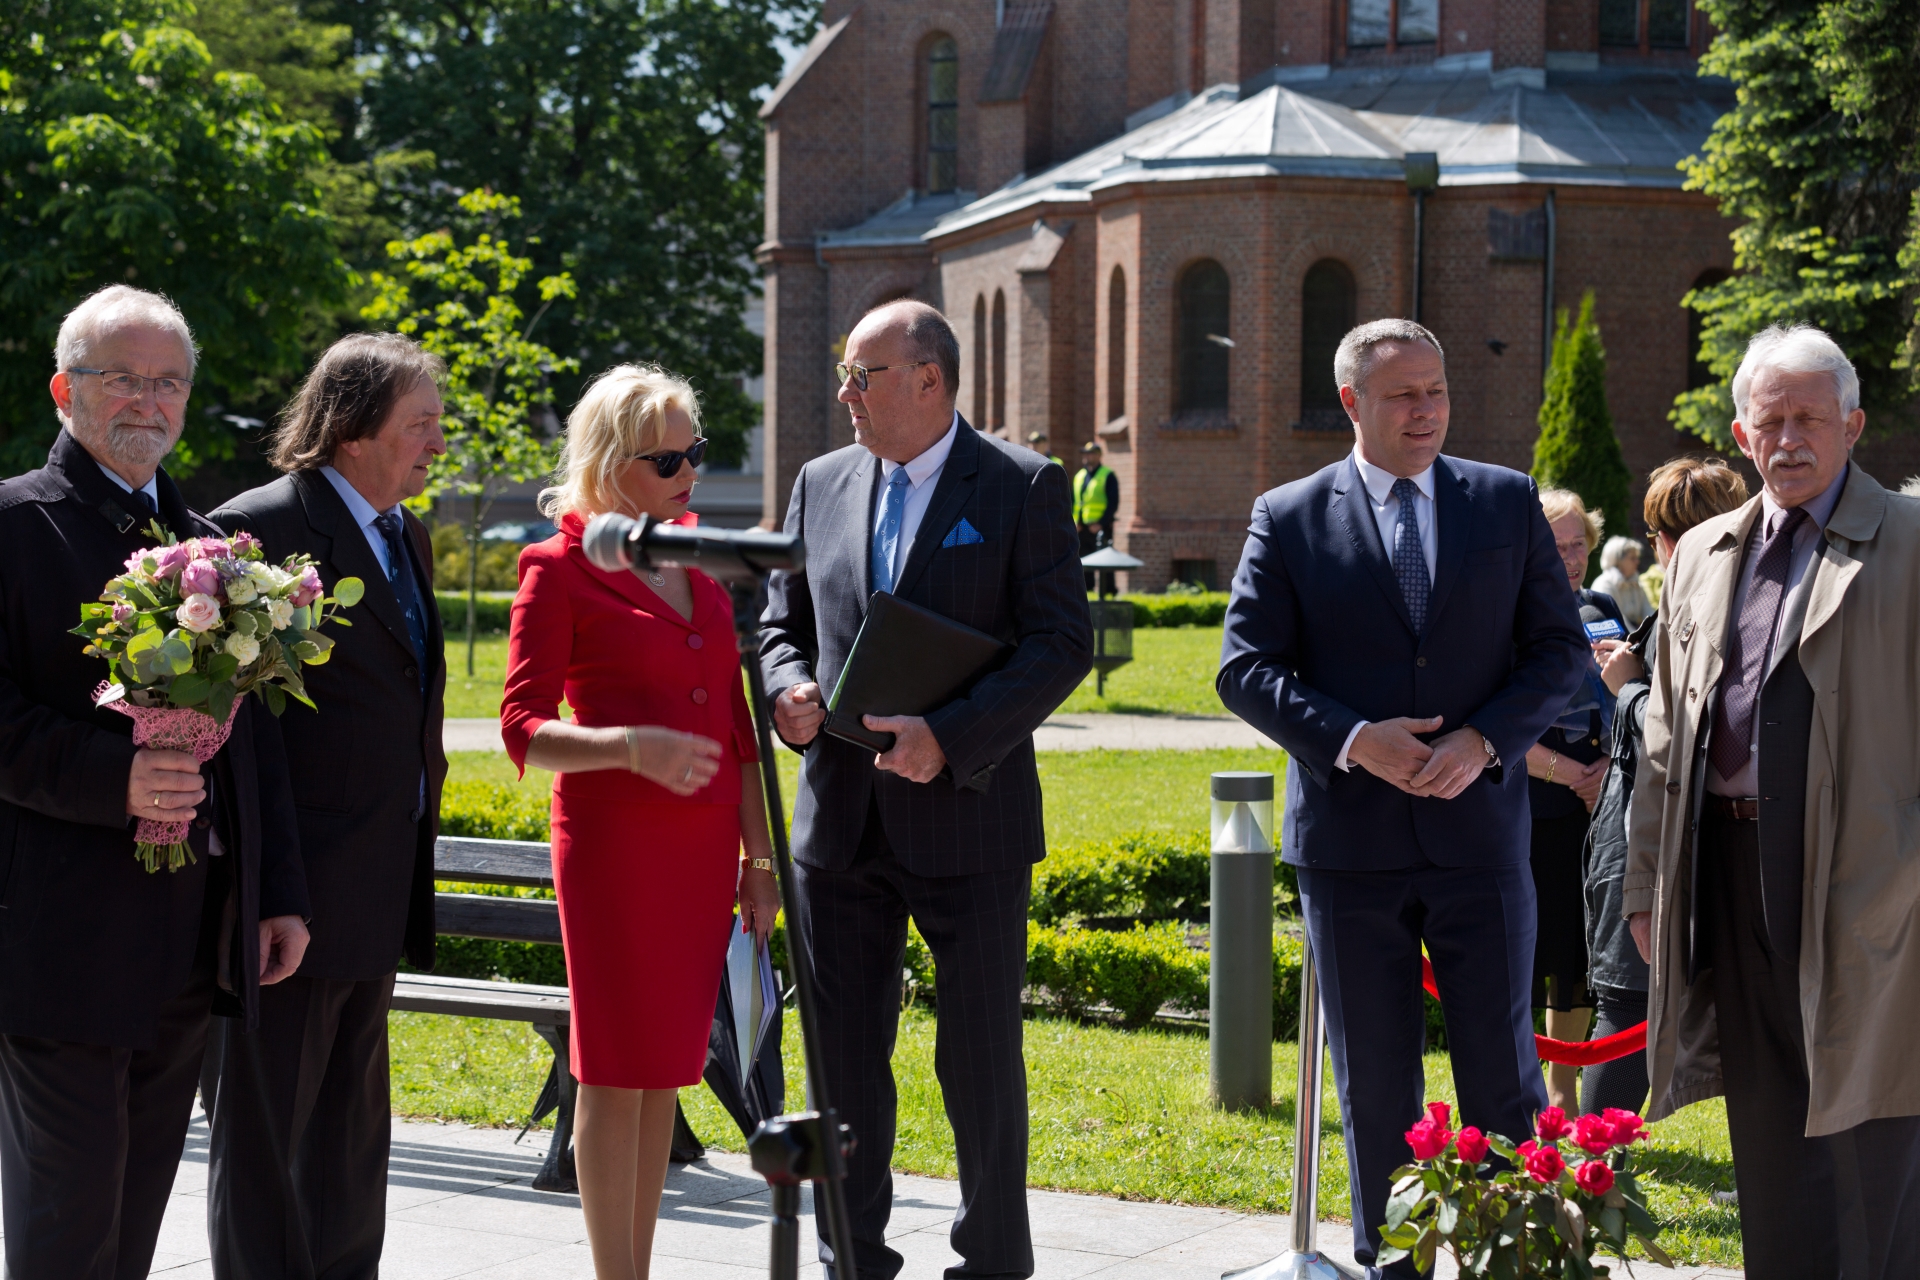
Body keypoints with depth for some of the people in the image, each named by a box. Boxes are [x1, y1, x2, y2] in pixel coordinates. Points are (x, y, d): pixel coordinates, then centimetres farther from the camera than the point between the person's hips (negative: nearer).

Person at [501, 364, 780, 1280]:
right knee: (618, 1072, -4)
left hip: (703, 847, 6)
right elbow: (524, 730, -10)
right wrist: (631, 744, -26)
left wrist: (759, 857, 15)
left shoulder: (699, 566, 14)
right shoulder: (560, 569, -5)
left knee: (666, 1069, 7)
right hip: (614, 842, -6)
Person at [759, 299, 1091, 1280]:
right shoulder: (822, 483, 11)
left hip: (967, 815, -4)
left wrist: (951, 737, -20)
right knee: (844, 1055, 9)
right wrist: (788, 688, -5)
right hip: (843, 820, 4)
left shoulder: (1022, 487, -4)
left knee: (981, 1060, 3)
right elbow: (783, 621, 19)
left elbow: (1063, 643, -10)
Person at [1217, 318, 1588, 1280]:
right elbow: (1245, 669, -2)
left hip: (1479, 827, 1)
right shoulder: (1289, 518, 2)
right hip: (1350, 839, 0)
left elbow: (1559, 648, 5)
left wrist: (1484, 740, -12)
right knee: (1374, 1082, 7)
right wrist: (1351, 740, -16)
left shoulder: (1508, 503, 6)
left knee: (1502, 1069, 2)